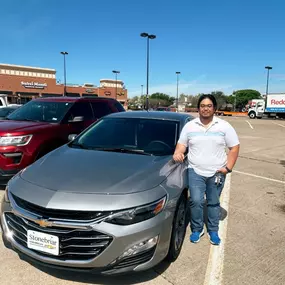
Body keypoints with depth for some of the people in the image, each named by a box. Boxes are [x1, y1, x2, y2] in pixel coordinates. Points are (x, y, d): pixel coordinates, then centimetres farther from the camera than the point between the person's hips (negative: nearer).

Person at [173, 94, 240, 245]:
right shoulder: (190, 126, 4)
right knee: (196, 201, -7)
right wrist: (178, 153, -13)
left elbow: (234, 148, 2)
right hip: (195, 171, 0)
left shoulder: (224, 126, 0)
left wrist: (228, 167, -7)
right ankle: (197, 229, 16)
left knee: (214, 203, 12)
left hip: (217, 173, 0)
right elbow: (182, 144, 10)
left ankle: (213, 231, 30)